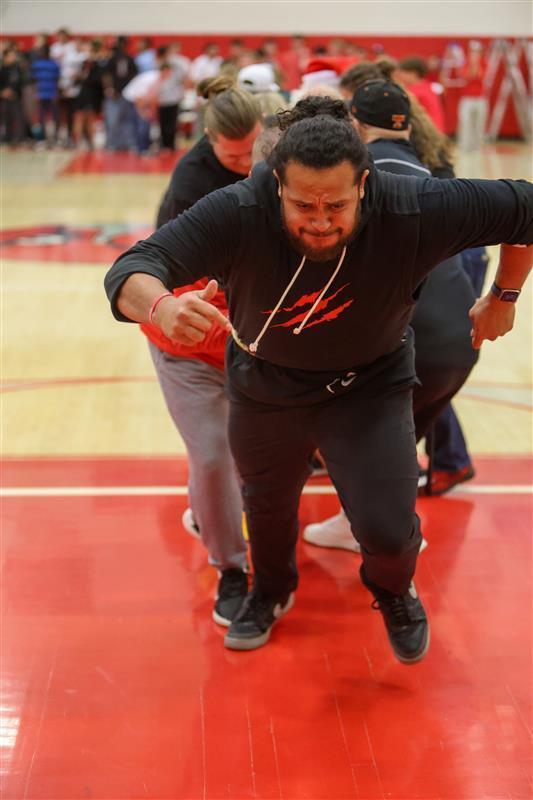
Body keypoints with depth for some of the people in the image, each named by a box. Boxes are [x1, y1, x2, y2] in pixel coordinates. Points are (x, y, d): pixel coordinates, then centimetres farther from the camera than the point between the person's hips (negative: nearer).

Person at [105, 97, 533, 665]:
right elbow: (130, 273, -42)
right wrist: (164, 307, -65)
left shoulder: (414, 211, -33)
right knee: (268, 505, 23)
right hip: (264, 388, 1)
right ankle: (272, 592, 59)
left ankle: (394, 591, 31)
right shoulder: (237, 214, -34)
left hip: (370, 388, -1)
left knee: (388, 531, -10)